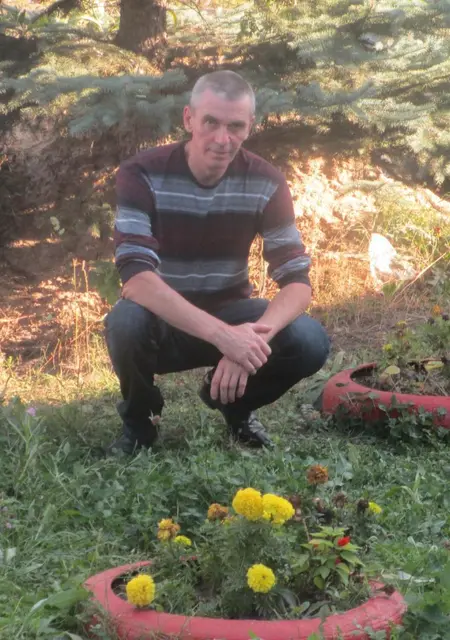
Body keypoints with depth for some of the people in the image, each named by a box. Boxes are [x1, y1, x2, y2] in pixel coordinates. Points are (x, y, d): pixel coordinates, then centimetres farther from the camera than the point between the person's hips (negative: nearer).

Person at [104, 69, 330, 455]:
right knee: (126, 323, -37)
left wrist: (252, 336, -38)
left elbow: (297, 280, -16)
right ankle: (139, 418, -3)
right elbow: (136, 278, -33)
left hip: (230, 315, 3)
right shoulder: (142, 175, -21)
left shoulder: (266, 183, -13)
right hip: (162, 321, -2)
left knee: (310, 342, -24)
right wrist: (222, 335, -45)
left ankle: (236, 404, 8)